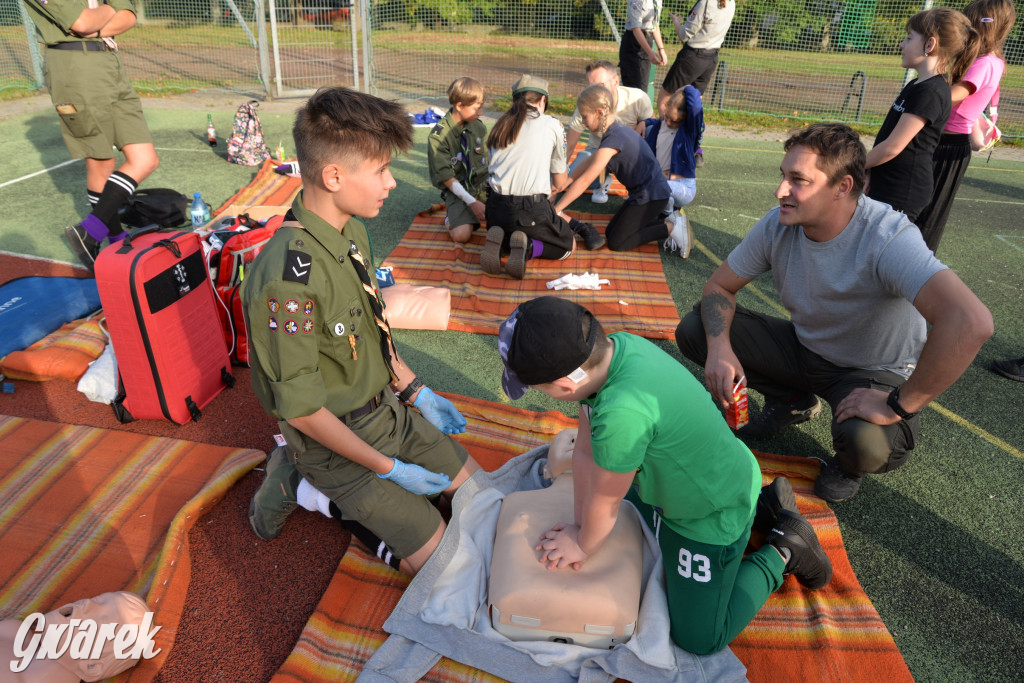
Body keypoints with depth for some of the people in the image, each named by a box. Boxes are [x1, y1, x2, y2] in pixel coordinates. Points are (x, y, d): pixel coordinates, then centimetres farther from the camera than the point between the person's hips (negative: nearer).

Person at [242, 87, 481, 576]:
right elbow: (302, 408, -25)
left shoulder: (353, 230, -4)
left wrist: (416, 392, 9)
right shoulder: (287, 281, -32)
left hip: (387, 407, 8)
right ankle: (299, 481, 11)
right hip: (334, 437, -8)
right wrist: (390, 469, -16)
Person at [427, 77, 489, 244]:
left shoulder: (479, 127, 4)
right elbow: (446, 177, -13)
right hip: (457, 190, -5)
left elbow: (490, 160, 11)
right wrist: (472, 202, -20)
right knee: (461, 235, -28)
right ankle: (453, 216, 7)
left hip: (483, 185, 5)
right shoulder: (438, 135, -12)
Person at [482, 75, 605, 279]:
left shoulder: (499, 126, 15)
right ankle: (528, 246, -9)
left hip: (496, 207, 5)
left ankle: (501, 242, 1)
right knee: (568, 246, 20)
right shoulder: (552, 124, 6)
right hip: (532, 209, -4)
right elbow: (560, 183, 12)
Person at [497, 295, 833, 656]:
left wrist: (582, 547, -3)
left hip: (714, 514, -7)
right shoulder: (609, 346, -18)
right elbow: (584, 451, -6)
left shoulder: (623, 412, -43)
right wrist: (580, 528, 2)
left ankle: (783, 550, 20)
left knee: (699, 639, 9)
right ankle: (762, 505, 31)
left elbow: (605, 505, -23)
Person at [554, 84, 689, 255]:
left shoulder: (613, 138, -23)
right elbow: (589, 162, 14)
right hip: (643, 192, 9)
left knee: (616, 243, -6)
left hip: (651, 195, -9)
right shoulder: (618, 129, 7)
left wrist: (555, 210, -19)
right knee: (611, 233, 14)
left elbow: (584, 181, -23)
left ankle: (671, 227, -3)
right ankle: (662, 217, 15)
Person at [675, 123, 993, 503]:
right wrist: (719, 347, -23)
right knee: (694, 329, -11)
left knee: (866, 442, -39)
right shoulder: (777, 225, -15)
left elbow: (971, 323, -44)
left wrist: (899, 407, -35)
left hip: (875, 372, -5)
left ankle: (851, 465, 4)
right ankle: (792, 402, 12)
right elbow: (720, 286, -4)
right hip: (803, 347, 5)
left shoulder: (888, 237, -33)